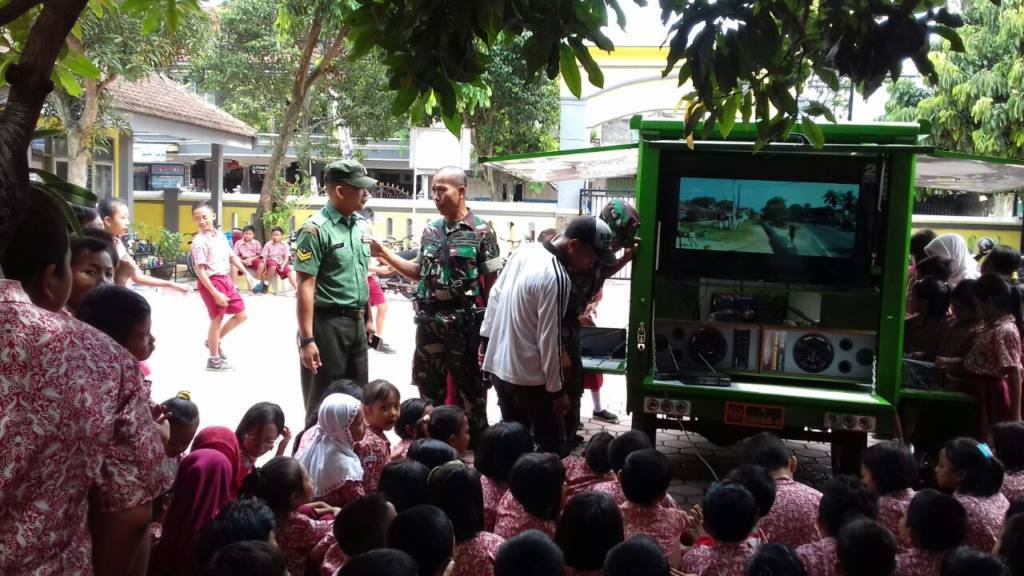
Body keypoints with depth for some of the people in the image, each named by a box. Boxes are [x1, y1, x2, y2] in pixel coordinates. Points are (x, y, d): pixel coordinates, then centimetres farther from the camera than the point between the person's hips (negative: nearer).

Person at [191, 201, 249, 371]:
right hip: (212, 282, -8)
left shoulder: (220, 235, 8)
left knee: (241, 314, 11)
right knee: (217, 319, 2)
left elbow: (232, 256, 18)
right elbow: (200, 270, -20)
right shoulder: (199, 241, -15)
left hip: (226, 279, 8)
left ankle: (215, 341, 29)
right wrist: (215, 293, -24)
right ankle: (214, 359, 16)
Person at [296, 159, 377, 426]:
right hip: (328, 323, -7)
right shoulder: (316, 228, -15)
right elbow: (305, 286, -17)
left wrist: (368, 318, 18)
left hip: (356, 323, 7)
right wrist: (307, 339, -21)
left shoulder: (360, 225, 9)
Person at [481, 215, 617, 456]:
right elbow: (549, 339, -21)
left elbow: (495, 295, 11)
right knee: (554, 448, 4)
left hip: (498, 364, 8)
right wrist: (557, 390, -12)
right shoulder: (557, 278, -24)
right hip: (529, 376, -8)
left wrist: (487, 339, 21)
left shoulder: (525, 251, 1)